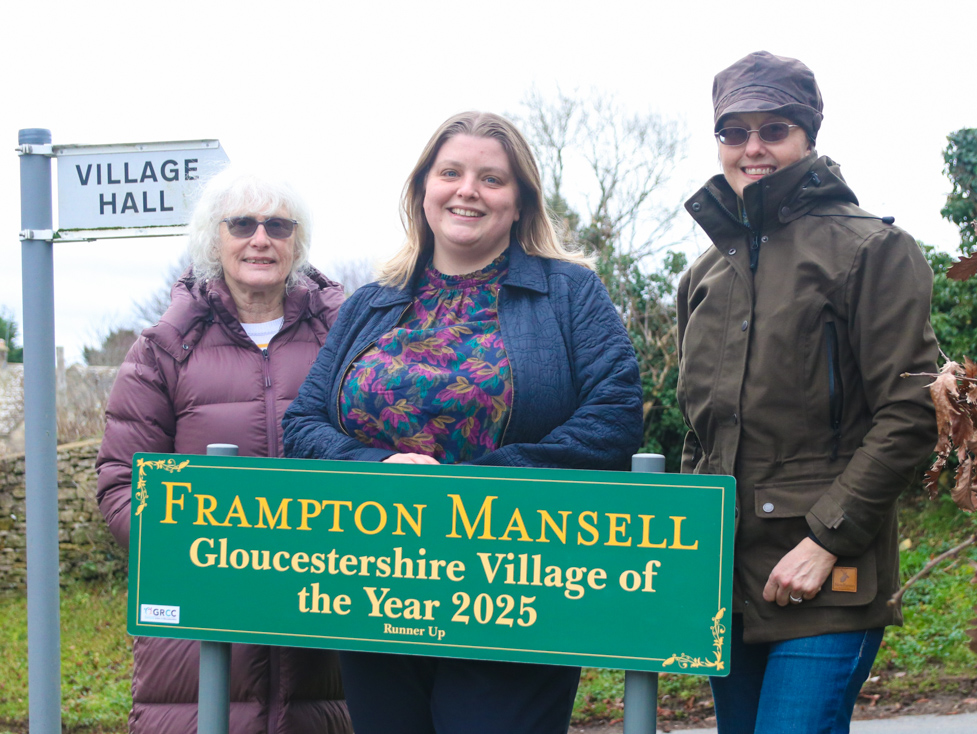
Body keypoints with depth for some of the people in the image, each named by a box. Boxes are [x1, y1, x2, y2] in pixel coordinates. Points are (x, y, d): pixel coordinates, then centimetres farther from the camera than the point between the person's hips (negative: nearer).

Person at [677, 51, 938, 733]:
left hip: (827, 583, -6)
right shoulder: (706, 273, 17)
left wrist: (826, 538, -15)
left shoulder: (873, 248, -2)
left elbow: (910, 413, -10)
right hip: (725, 583, 6)